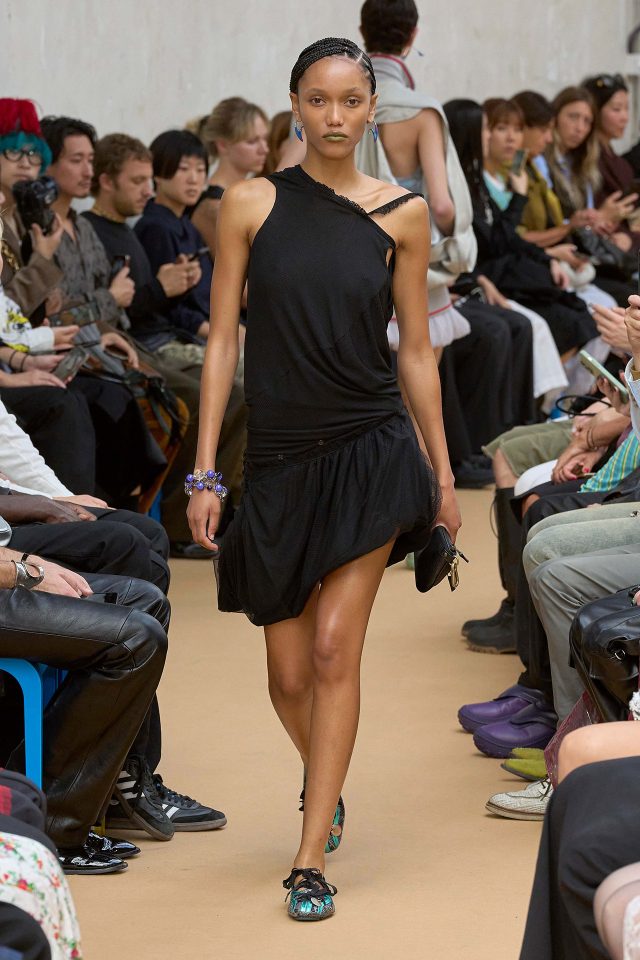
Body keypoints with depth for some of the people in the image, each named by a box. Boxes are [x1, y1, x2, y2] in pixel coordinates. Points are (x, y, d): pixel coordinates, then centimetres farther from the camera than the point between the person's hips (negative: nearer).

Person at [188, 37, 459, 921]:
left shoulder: (402, 215, 1)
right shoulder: (251, 205, 0)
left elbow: (416, 350, 8)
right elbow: (223, 340, 2)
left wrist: (443, 472, 10)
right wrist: (204, 472, -2)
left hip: (371, 450, -1)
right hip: (280, 457, 1)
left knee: (335, 650, -10)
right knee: (289, 675, 7)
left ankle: (312, 861, -3)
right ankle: (326, 783, 40)